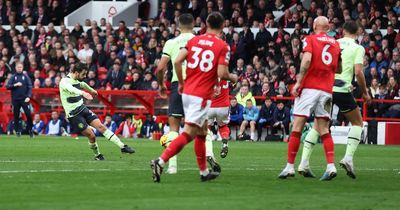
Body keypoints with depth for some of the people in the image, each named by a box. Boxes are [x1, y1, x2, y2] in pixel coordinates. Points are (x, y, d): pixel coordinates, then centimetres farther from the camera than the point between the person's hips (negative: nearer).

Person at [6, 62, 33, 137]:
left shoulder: (26, 76, 5)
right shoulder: (13, 77, 7)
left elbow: (30, 87, -1)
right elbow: (8, 86, 0)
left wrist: (28, 96, -14)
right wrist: (15, 85, -16)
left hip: (24, 99, -1)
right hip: (15, 99, 1)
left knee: (28, 114, -11)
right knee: (16, 116, 3)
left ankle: (30, 129, 2)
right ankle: (17, 131, 12)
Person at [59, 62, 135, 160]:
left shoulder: (77, 80, 5)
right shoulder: (65, 81, -20)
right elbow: (71, 89, -44)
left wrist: (92, 90, 49)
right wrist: (83, 93, -63)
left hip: (82, 108, 7)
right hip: (73, 114, -7)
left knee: (101, 126, -5)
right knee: (91, 135, -8)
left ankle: (122, 146, -7)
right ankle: (97, 155, 16)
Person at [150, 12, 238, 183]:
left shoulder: (194, 40, 8)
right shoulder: (223, 46, -6)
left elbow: (178, 61, -1)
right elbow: (221, 73, -14)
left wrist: (181, 83, 12)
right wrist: (232, 78, 8)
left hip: (187, 92, 7)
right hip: (202, 96, -7)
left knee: (202, 133, 20)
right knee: (188, 134, -9)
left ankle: (204, 172, 27)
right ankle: (160, 162, -24)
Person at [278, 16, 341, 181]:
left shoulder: (310, 39, 1)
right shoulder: (335, 44, 14)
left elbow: (307, 60, -14)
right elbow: (339, 68, 16)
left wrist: (298, 82, -14)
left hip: (309, 87, -4)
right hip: (327, 90, 4)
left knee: (297, 128, -1)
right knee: (324, 130, 6)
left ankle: (290, 166, -1)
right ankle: (331, 166, -8)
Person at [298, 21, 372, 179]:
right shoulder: (358, 48, 1)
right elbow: (358, 72, -9)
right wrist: (365, 93, 3)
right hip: (343, 89, -4)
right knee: (357, 123, 15)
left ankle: (304, 162, 2)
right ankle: (348, 157, -5)